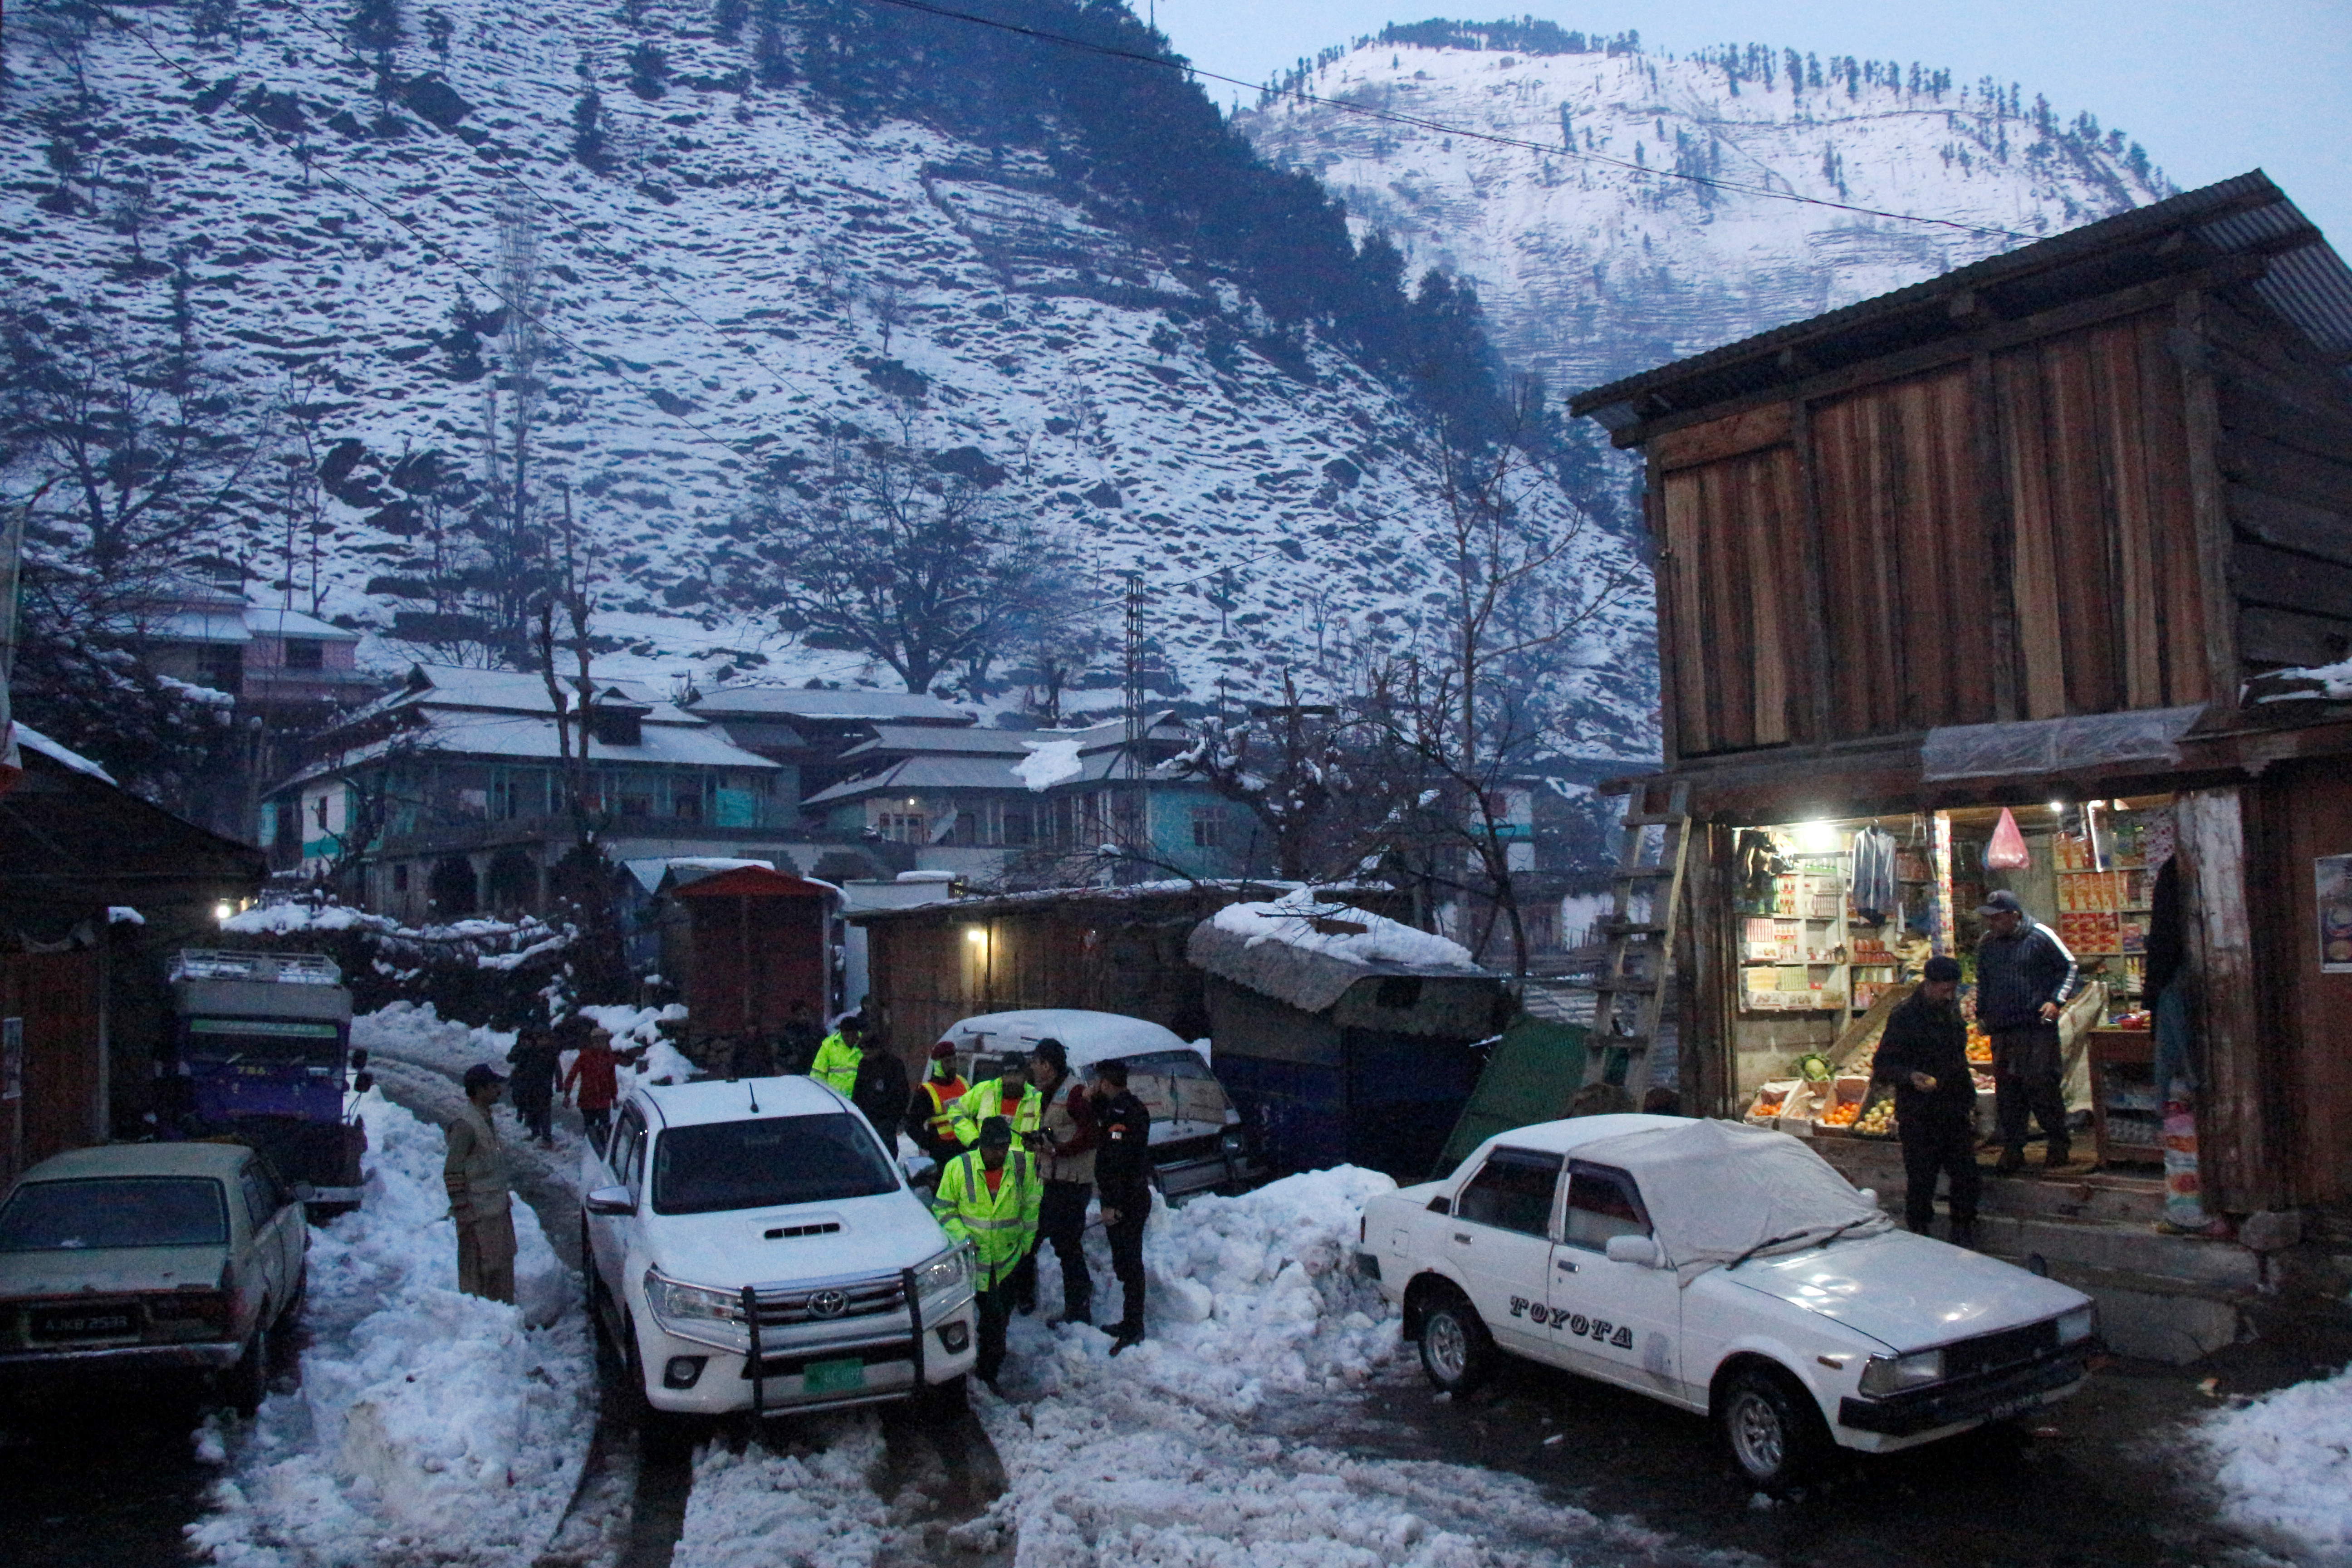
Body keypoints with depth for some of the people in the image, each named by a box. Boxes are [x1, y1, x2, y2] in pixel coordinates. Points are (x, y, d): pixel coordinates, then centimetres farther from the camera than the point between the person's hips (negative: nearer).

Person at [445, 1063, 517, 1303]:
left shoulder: (487, 1120, 10)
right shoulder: (465, 1125, -20)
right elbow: (452, 1173, -19)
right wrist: (462, 1211, -18)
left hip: (498, 1209, 9)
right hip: (478, 1214, -9)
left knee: (504, 1262, 17)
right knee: (477, 1270, 1)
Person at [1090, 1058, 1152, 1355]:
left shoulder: (1121, 1113, -20)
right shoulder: (1131, 1107, 13)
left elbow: (1118, 1162, -24)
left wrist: (1112, 1204, -23)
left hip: (1125, 1202, -10)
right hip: (1136, 1196, 10)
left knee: (1128, 1263, -5)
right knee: (1128, 1261, 17)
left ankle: (1132, 1328, 0)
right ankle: (1131, 1324, 26)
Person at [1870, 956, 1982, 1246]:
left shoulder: (1952, 1009, 9)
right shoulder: (1904, 1016, -13)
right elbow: (1882, 1065, -12)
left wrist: (1969, 1099, 21)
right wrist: (1910, 1076, -30)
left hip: (1956, 1113, 6)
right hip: (1919, 1116, -6)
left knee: (1967, 1179, 7)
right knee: (1921, 1182, 0)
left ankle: (1964, 1239, 23)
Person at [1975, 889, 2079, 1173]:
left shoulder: (2040, 936, -4)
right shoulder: (1986, 944, 12)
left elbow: (2069, 966, 4)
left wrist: (2056, 1001, -8)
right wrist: (1981, 1013, 17)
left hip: (2038, 1025, -5)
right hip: (2001, 1030, 5)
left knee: (2041, 1085, -6)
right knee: (2007, 1090, 4)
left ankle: (2058, 1145, 10)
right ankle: (2012, 1152, 10)